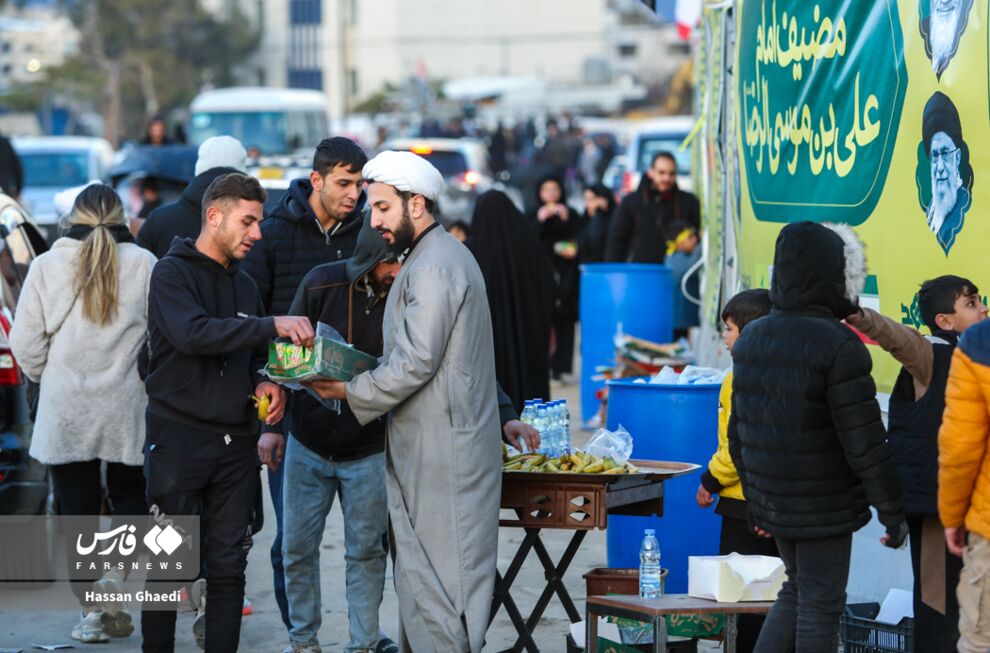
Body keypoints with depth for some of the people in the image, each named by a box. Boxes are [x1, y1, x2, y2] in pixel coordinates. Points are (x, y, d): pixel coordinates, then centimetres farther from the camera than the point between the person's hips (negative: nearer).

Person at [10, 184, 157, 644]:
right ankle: (113, 578, -8)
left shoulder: (46, 266, -2)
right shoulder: (144, 265, -3)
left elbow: (26, 346, -2)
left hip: (65, 410, 0)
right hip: (127, 407, 0)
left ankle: (92, 610, 5)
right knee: (130, 498, 15)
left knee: (77, 507, 8)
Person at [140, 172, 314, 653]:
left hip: (236, 442, 6)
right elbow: (191, 333, -24)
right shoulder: (174, 273, -6)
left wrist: (264, 383, 1)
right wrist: (272, 325, -29)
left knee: (229, 567, 6)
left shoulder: (244, 285, 16)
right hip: (179, 437, -6)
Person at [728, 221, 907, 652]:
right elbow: (864, 443, -18)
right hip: (824, 505, -7)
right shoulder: (836, 345, -18)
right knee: (820, 605, 2)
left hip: (773, 502, 7)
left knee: (796, 591, 21)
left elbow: (739, 430, 12)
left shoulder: (751, 339, 5)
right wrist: (892, 513, -10)